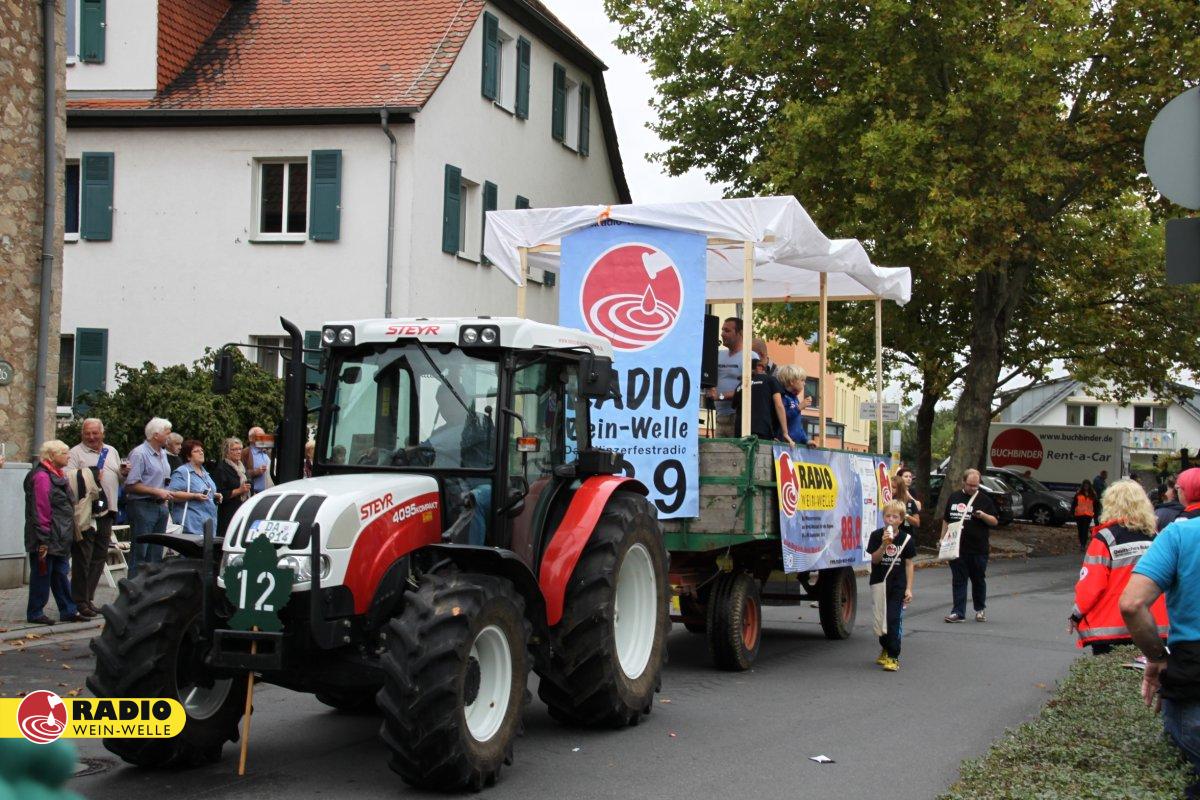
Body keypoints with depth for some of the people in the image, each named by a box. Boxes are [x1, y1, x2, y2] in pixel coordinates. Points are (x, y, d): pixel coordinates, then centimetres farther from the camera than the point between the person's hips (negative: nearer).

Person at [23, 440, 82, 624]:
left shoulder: (57, 475, 15)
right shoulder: (42, 477, -16)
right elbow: (41, 511, -20)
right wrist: (43, 540, -22)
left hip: (60, 539, 9)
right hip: (48, 540, -9)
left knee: (61, 574, 12)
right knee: (42, 574, -1)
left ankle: (68, 611, 16)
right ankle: (35, 613, 8)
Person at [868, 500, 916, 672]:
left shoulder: (906, 539, -3)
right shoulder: (877, 536, -3)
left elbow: (909, 564, 0)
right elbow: (874, 559, -7)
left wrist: (909, 588, -3)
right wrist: (884, 545, -24)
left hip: (898, 585, -2)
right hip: (879, 582, 2)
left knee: (894, 619, -9)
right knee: (880, 619, 11)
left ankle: (893, 657, -6)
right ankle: (885, 649, 33)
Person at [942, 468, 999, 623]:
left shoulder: (984, 500, 1)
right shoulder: (954, 498, 10)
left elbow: (995, 522, -1)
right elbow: (946, 520, 18)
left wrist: (983, 515, -20)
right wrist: (943, 539, 12)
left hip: (978, 550, -2)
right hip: (957, 548, 2)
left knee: (978, 580, 9)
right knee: (958, 580, 1)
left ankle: (980, 610, 24)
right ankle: (958, 612, 1)